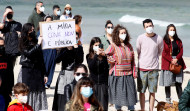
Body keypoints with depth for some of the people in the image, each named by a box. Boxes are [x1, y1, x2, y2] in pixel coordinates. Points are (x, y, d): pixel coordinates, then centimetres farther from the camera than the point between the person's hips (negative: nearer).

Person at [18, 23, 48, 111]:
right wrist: (38, 44, -13)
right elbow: (28, 53, -17)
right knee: (27, 93, -6)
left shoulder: (36, 42, 11)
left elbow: (41, 60, 12)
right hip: (27, 71, -3)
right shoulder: (23, 44, 2)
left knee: (39, 93, -1)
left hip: (37, 71, 4)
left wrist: (44, 74, 10)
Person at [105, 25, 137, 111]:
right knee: (118, 94, 4)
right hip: (117, 75, -4)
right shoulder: (113, 46, -4)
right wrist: (113, 61, -8)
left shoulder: (129, 46, 10)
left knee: (130, 93, 2)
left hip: (128, 75, 4)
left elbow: (132, 60, 12)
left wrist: (134, 72, 7)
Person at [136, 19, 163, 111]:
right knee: (142, 91, 4)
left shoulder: (159, 39, -3)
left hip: (154, 69, 0)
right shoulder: (140, 38, -3)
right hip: (142, 68, 0)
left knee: (152, 92, 4)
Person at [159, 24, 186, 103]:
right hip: (167, 63, -3)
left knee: (178, 83, -1)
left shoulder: (178, 41, 12)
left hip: (177, 63, 3)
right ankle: (168, 99, 7)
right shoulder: (164, 41, 0)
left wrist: (176, 59, -11)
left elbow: (181, 51, 5)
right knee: (168, 83, -1)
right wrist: (171, 60, -14)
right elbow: (163, 53, -6)